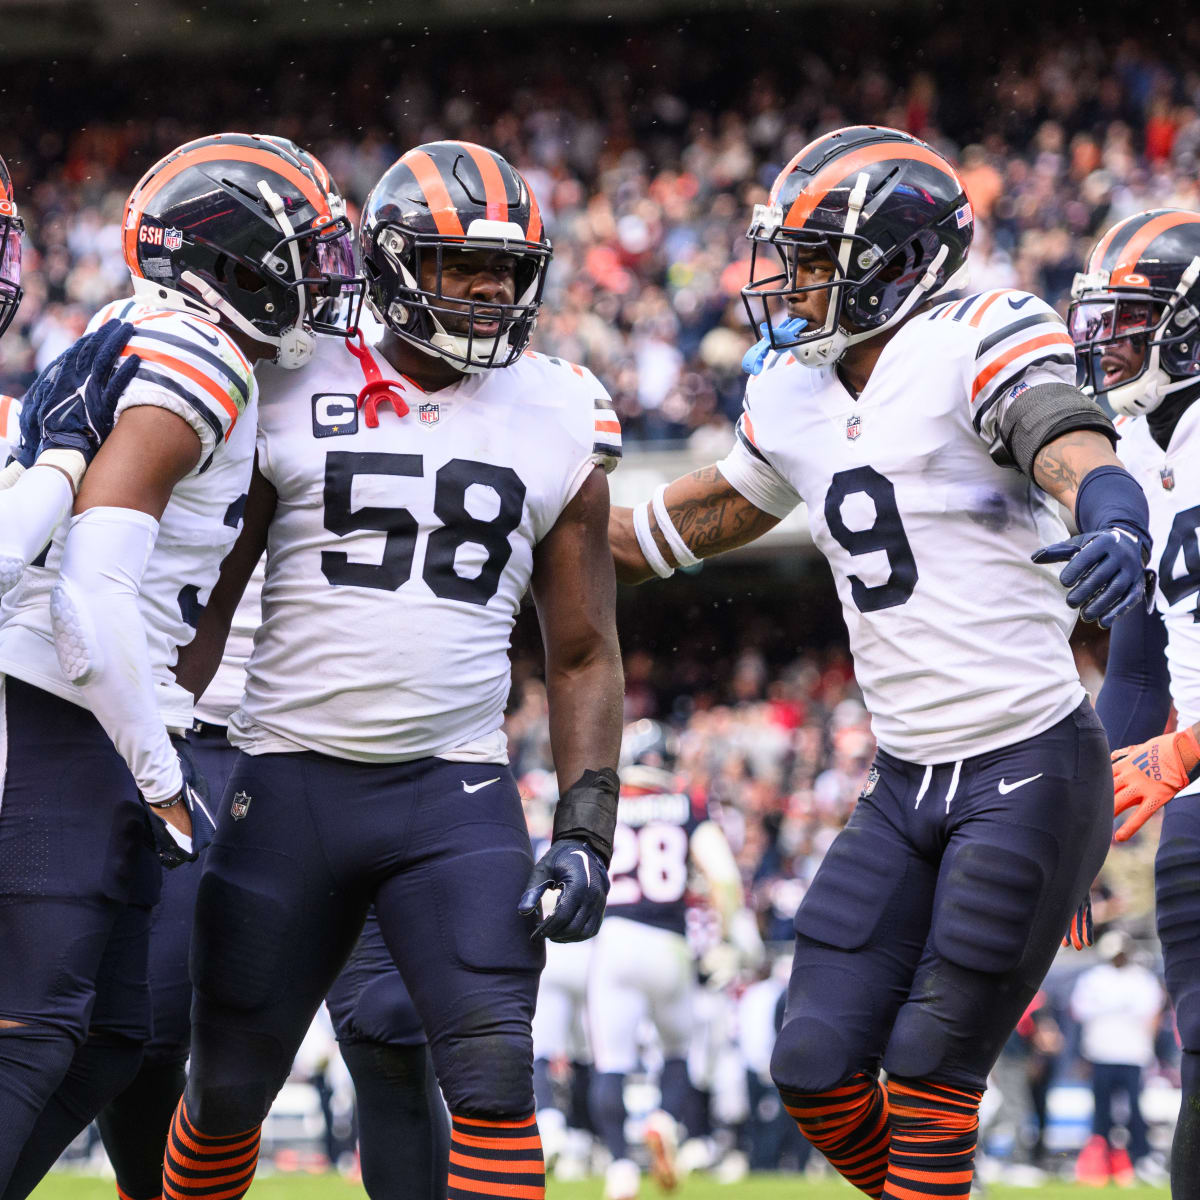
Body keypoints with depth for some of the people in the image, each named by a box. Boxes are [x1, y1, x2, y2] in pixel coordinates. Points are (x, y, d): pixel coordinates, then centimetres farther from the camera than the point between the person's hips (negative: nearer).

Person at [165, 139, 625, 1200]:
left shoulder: (558, 424, 6)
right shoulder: (292, 396, 0)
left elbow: (584, 655, 11)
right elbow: (200, 604, 6)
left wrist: (586, 834, 1)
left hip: (456, 795, 1)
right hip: (288, 786, -1)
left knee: (494, 1069, -14)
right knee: (228, 1087, 7)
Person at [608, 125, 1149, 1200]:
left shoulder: (975, 345, -13)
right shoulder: (796, 396, 10)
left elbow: (1070, 445, -31)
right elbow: (720, 508, 28)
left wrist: (1113, 517, -54)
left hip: (1031, 773, -7)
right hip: (907, 783, 7)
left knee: (928, 1081, -4)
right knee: (817, 1069, 2)